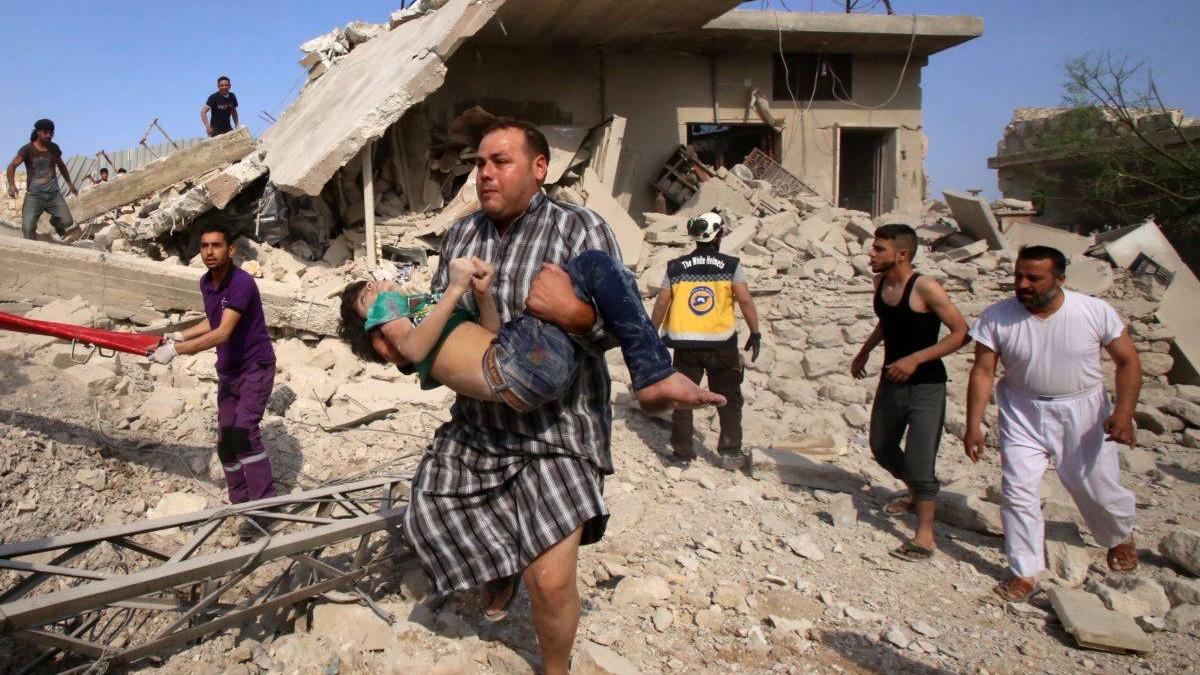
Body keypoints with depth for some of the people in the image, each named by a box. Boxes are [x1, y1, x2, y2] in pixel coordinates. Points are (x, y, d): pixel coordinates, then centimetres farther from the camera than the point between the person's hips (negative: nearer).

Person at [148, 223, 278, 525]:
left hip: (255, 367, -8)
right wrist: (181, 335, 11)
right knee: (225, 440, 9)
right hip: (228, 371, 9)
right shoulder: (206, 282, 3)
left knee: (244, 431, -21)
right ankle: (240, 504, 21)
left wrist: (175, 350, -29)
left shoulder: (242, 282, -23)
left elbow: (222, 333, -30)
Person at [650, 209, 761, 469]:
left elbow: (661, 303, 3)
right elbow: (745, 300, -8)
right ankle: (730, 452, 13)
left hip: (685, 343, 1)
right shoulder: (731, 266, -3)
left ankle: (682, 452, 14)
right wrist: (755, 333, 1)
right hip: (722, 343, -1)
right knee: (729, 399, 12)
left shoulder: (676, 267, 3)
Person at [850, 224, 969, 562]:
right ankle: (915, 494, 47)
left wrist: (916, 359, -25)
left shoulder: (925, 288, -21)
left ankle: (924, 534, 6)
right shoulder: (881, 282, 1)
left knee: (919, 462, -9)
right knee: (882, 448, 21)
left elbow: (961, 332, -20)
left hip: (926, 386, -8)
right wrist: (864, 352, 20)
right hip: (891, 381, 8)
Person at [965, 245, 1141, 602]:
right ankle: (1025, 573, 8)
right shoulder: (996, 317, -15)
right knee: (1017, 489, -6)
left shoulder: (1095, 312, -15)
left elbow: (1128, 361, -7)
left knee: (1097, 486, 12)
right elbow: (982, 372, -11)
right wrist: (973, 426, -17)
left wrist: (1124, 412, -20)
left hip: (1082, 412, 0)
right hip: (1023, 414, 0)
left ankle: (1120, 537, 47)